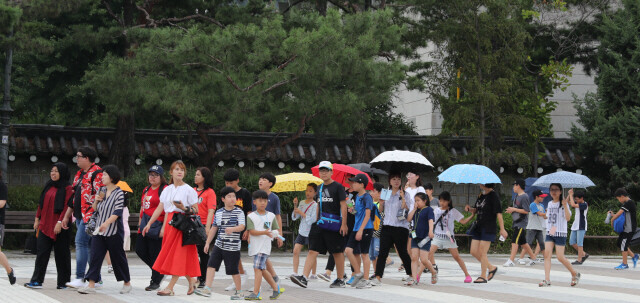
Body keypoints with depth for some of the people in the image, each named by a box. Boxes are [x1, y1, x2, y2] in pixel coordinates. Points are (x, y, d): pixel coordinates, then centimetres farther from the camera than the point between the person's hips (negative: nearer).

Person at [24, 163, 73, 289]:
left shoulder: (67, 188, -8)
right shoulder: (49, 186, 14)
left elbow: (67, 207, -15)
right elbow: (42, 203, 19)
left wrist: (60, 222, -21)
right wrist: (37, 218, 15)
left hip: (59, 227, -6)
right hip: (45, 224, 6)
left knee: (61, 253, 1)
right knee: (42, 251, 0)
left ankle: (63, 281, 10)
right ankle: (37, 280, -1)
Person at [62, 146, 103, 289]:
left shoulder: (97, 173, -11)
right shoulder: (79, 174, 19)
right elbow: (74, 196, 24)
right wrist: (67, 216, 23)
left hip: (90, 215, -10)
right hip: (80, 216, 10)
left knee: (81, 242, -16)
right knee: (89, 245, 10)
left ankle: (80, 279, -18)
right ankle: (97, 279, 15)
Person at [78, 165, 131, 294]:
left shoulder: (119, 193, -9)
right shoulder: (102, 191, 10)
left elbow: (117, 212, -17)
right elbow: (95, 209, 18)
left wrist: (106, 223, -30)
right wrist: (95, 201, -3)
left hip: (114, 231, -6)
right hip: (99, 230, 6)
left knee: (118, 257, 5)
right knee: (95, 256, -3)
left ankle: (127, 283, 20)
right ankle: (91, 285, -5)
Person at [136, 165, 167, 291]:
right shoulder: (146, 190, 17)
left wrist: (163, 228, -20)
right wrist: (140, 224, 22)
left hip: (157, 225, -8)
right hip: (145, 225, 8)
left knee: (155, 254, -5)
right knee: (140, 250, 6)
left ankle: (155, 282, 7)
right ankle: (159, 272, 23)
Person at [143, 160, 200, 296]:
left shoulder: (189, 190, -3)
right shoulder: (167, 190, 13)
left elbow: (196, 210, -4)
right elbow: (160, 208, 12)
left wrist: (184, 208, -22)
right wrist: (149, 224, 8)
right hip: (170, 223, 6)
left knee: (179, 255, -7)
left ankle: (170, 287, -9)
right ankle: (191, 281, 21)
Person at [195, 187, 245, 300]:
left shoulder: (239, 212, -4)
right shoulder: (219, 212, 8)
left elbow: (242, 226, -16)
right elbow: (214, 228, 15)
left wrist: (232, 229, -36)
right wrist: (207, 243, 15)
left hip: (233, 247, -4)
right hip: (219, 245, 4)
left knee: (233, 269, 1)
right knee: (211, 265, -7)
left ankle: (239, 292, 16)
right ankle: (207, 289, -6)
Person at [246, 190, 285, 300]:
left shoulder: (271, 216, 8)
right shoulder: (251, 216, 2)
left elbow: (276, 229, 12)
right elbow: (252, 231, -9)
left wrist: (275, 233, -12)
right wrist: (265, 232, -22)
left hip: (265, 246, -2)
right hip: (255, 246, 2)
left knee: (258, 268, -13)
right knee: (263, 270, 9)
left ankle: (256, 293, -14)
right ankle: (276, 288, 25)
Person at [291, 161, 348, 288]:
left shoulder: (338, 187, -5)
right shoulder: (320, 188, 15)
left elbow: (343, 205, -9)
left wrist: (343, 224, -14)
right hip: (320, 224, 6)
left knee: (337, 253, 3)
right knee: (312, 251, -5)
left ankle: (340, 280, 12)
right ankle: (304, 278, -13)